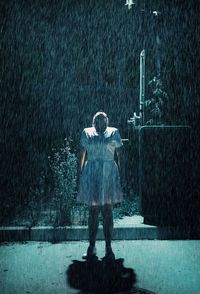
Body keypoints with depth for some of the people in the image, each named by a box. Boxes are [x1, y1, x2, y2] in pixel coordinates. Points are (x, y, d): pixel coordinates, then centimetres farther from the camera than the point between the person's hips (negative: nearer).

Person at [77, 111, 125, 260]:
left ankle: (108, 247, 12)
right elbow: (82, 155, 11)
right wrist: (81, 174, 6)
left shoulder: (114, 132, 7)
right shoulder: (87, 133, 9)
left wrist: (121, 175, 0)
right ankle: (92, 246, 14)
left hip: (109, 175, -1)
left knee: (108, 212, 2)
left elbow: (120, 155, 6)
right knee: (93, 211, 4)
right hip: (91, 176, 1)